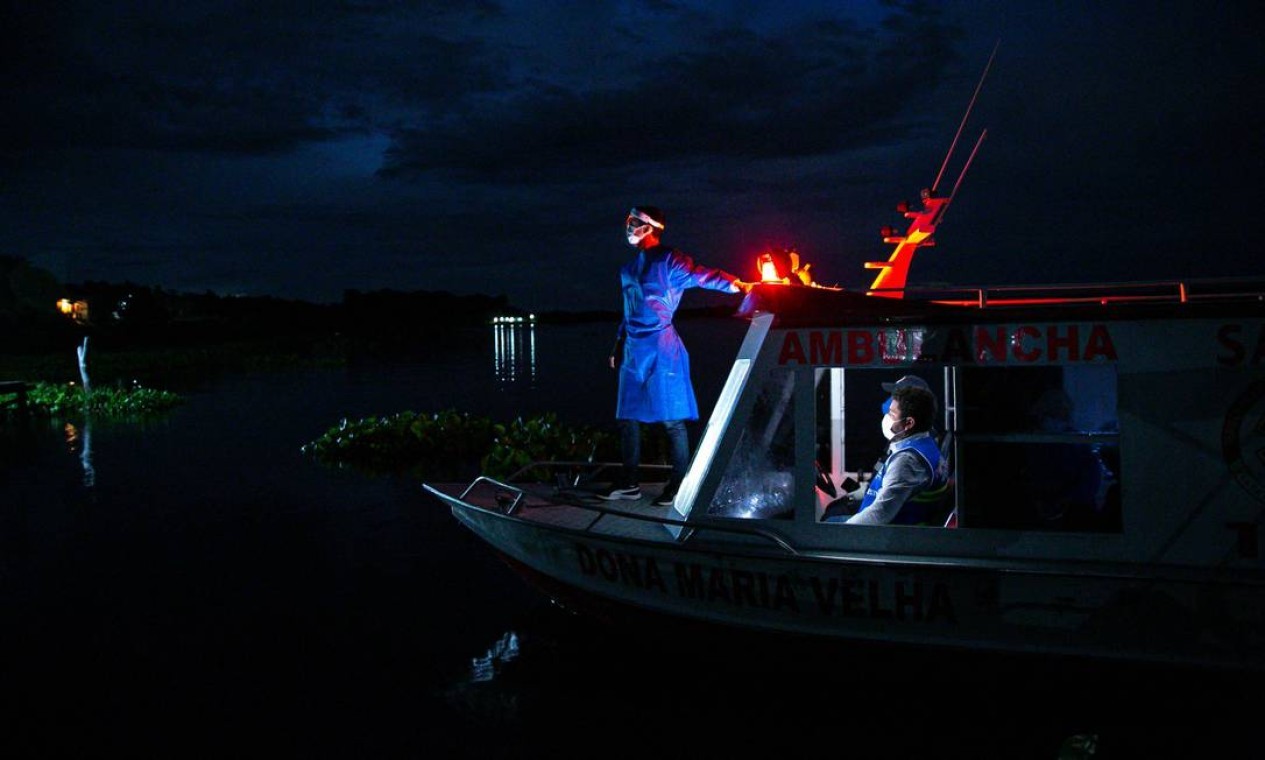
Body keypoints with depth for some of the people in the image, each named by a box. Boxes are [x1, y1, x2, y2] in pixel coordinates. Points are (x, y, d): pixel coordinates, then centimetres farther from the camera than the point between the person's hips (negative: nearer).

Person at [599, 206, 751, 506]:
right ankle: (629, 482, 19)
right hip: (633, 351, 8)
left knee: (671, 419, -3)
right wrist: (618, 346, 23)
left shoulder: (668, 260, -6)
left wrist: (737, 285, -30)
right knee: (627, 416, 10)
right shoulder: (629, 267, 18)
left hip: (661, 349, -8)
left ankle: (679, 484, 5)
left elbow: (703, 276, -17)